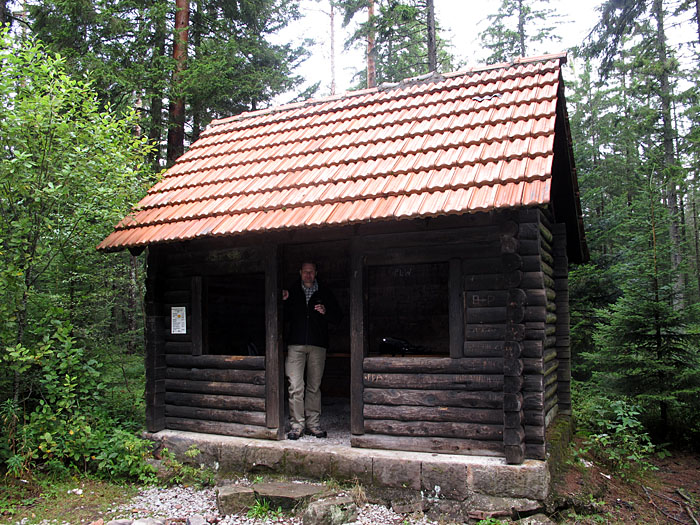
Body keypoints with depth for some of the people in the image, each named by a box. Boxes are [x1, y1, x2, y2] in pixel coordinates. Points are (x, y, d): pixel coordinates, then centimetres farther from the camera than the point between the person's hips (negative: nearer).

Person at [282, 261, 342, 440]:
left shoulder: (324, 293, 12)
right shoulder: (292, 293, 13)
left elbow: (338, 316, 12)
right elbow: (284, 318, 12)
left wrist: (326, 312, -7)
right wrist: (284, 302, -4)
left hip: (318, 345, 1)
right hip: (296, 345, 0)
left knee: (314, 387, 5)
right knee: (295, 387, -7)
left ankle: (313, 423, 12)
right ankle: (297, 424, 0)